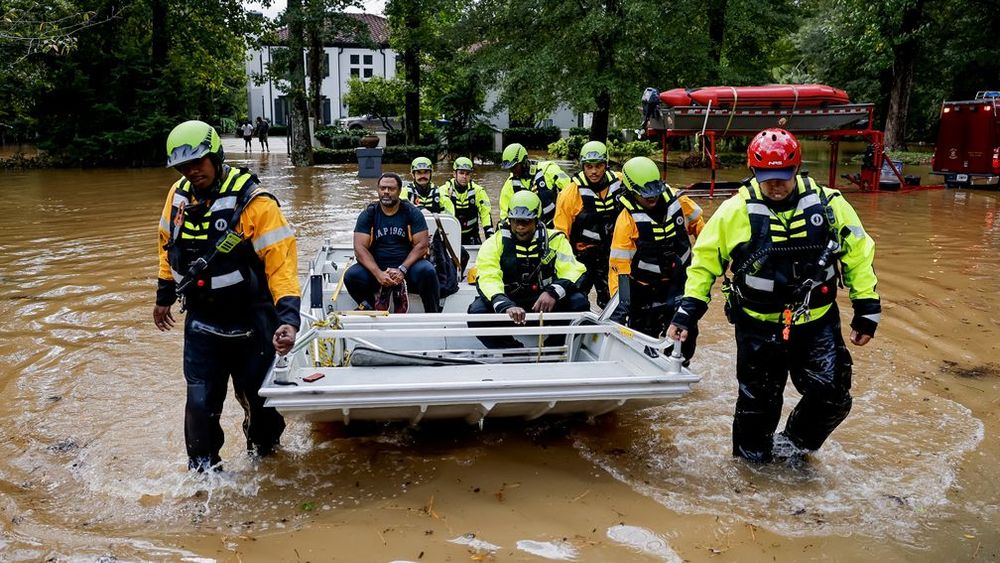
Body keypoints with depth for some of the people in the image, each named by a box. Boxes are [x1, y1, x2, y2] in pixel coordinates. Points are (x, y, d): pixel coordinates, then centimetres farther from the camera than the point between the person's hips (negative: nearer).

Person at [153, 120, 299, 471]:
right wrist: (164, 295, 24)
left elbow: (281, 262, -25)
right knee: (201, 402, 3)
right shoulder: (179, 195, 0)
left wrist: (288, 318, -36)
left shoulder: (254, 203, -19)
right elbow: (169, 245, 17)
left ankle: (263, 454, 39)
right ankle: (202, 470, 23)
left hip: (250, 323, -4)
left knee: (257, 397, 12)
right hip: (201, 321, 4)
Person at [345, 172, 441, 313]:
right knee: (351, 276, -26)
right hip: (376, 267, 1)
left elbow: (421, 244, -6)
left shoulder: (412, 213, 2)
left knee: (428, 272, -32)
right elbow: (360, 248, -6)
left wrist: (402, 269, -20)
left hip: (407, 265, -1)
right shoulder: (368, 214, 3)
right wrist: (378, 273, -22)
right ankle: (369, 310, 2)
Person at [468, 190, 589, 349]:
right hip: (507, 305, -1)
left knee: (579, 303, -25)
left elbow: (574, 272, -8)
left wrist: (554, 291, -31)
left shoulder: (555, 240, 2)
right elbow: (488, 279, -20)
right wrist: (505, 305, -42)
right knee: (477, 312, -30)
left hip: (545, 307, 1)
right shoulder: (494, 243, -4)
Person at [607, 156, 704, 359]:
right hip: (645, 289, -3)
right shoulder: (627, 219, -19)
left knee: (686, 332, -3)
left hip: (678, 280, 3)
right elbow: (619, 263, -22)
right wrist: (619, 302, -28)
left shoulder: (676, 200, -8)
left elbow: (697, 222, 13)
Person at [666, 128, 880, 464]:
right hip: (758, 328, -1)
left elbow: (858, 254, 5)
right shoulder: (735, 211, -9)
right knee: (757, 405, 9)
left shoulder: (829, 205, -6)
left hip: (818, 324, 2)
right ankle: (751, 462, 33)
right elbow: (704, 260, 0)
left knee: (832, 398, -1)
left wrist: (867, 308, 5)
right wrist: (688, 311, -5)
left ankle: (793, 443, 27)